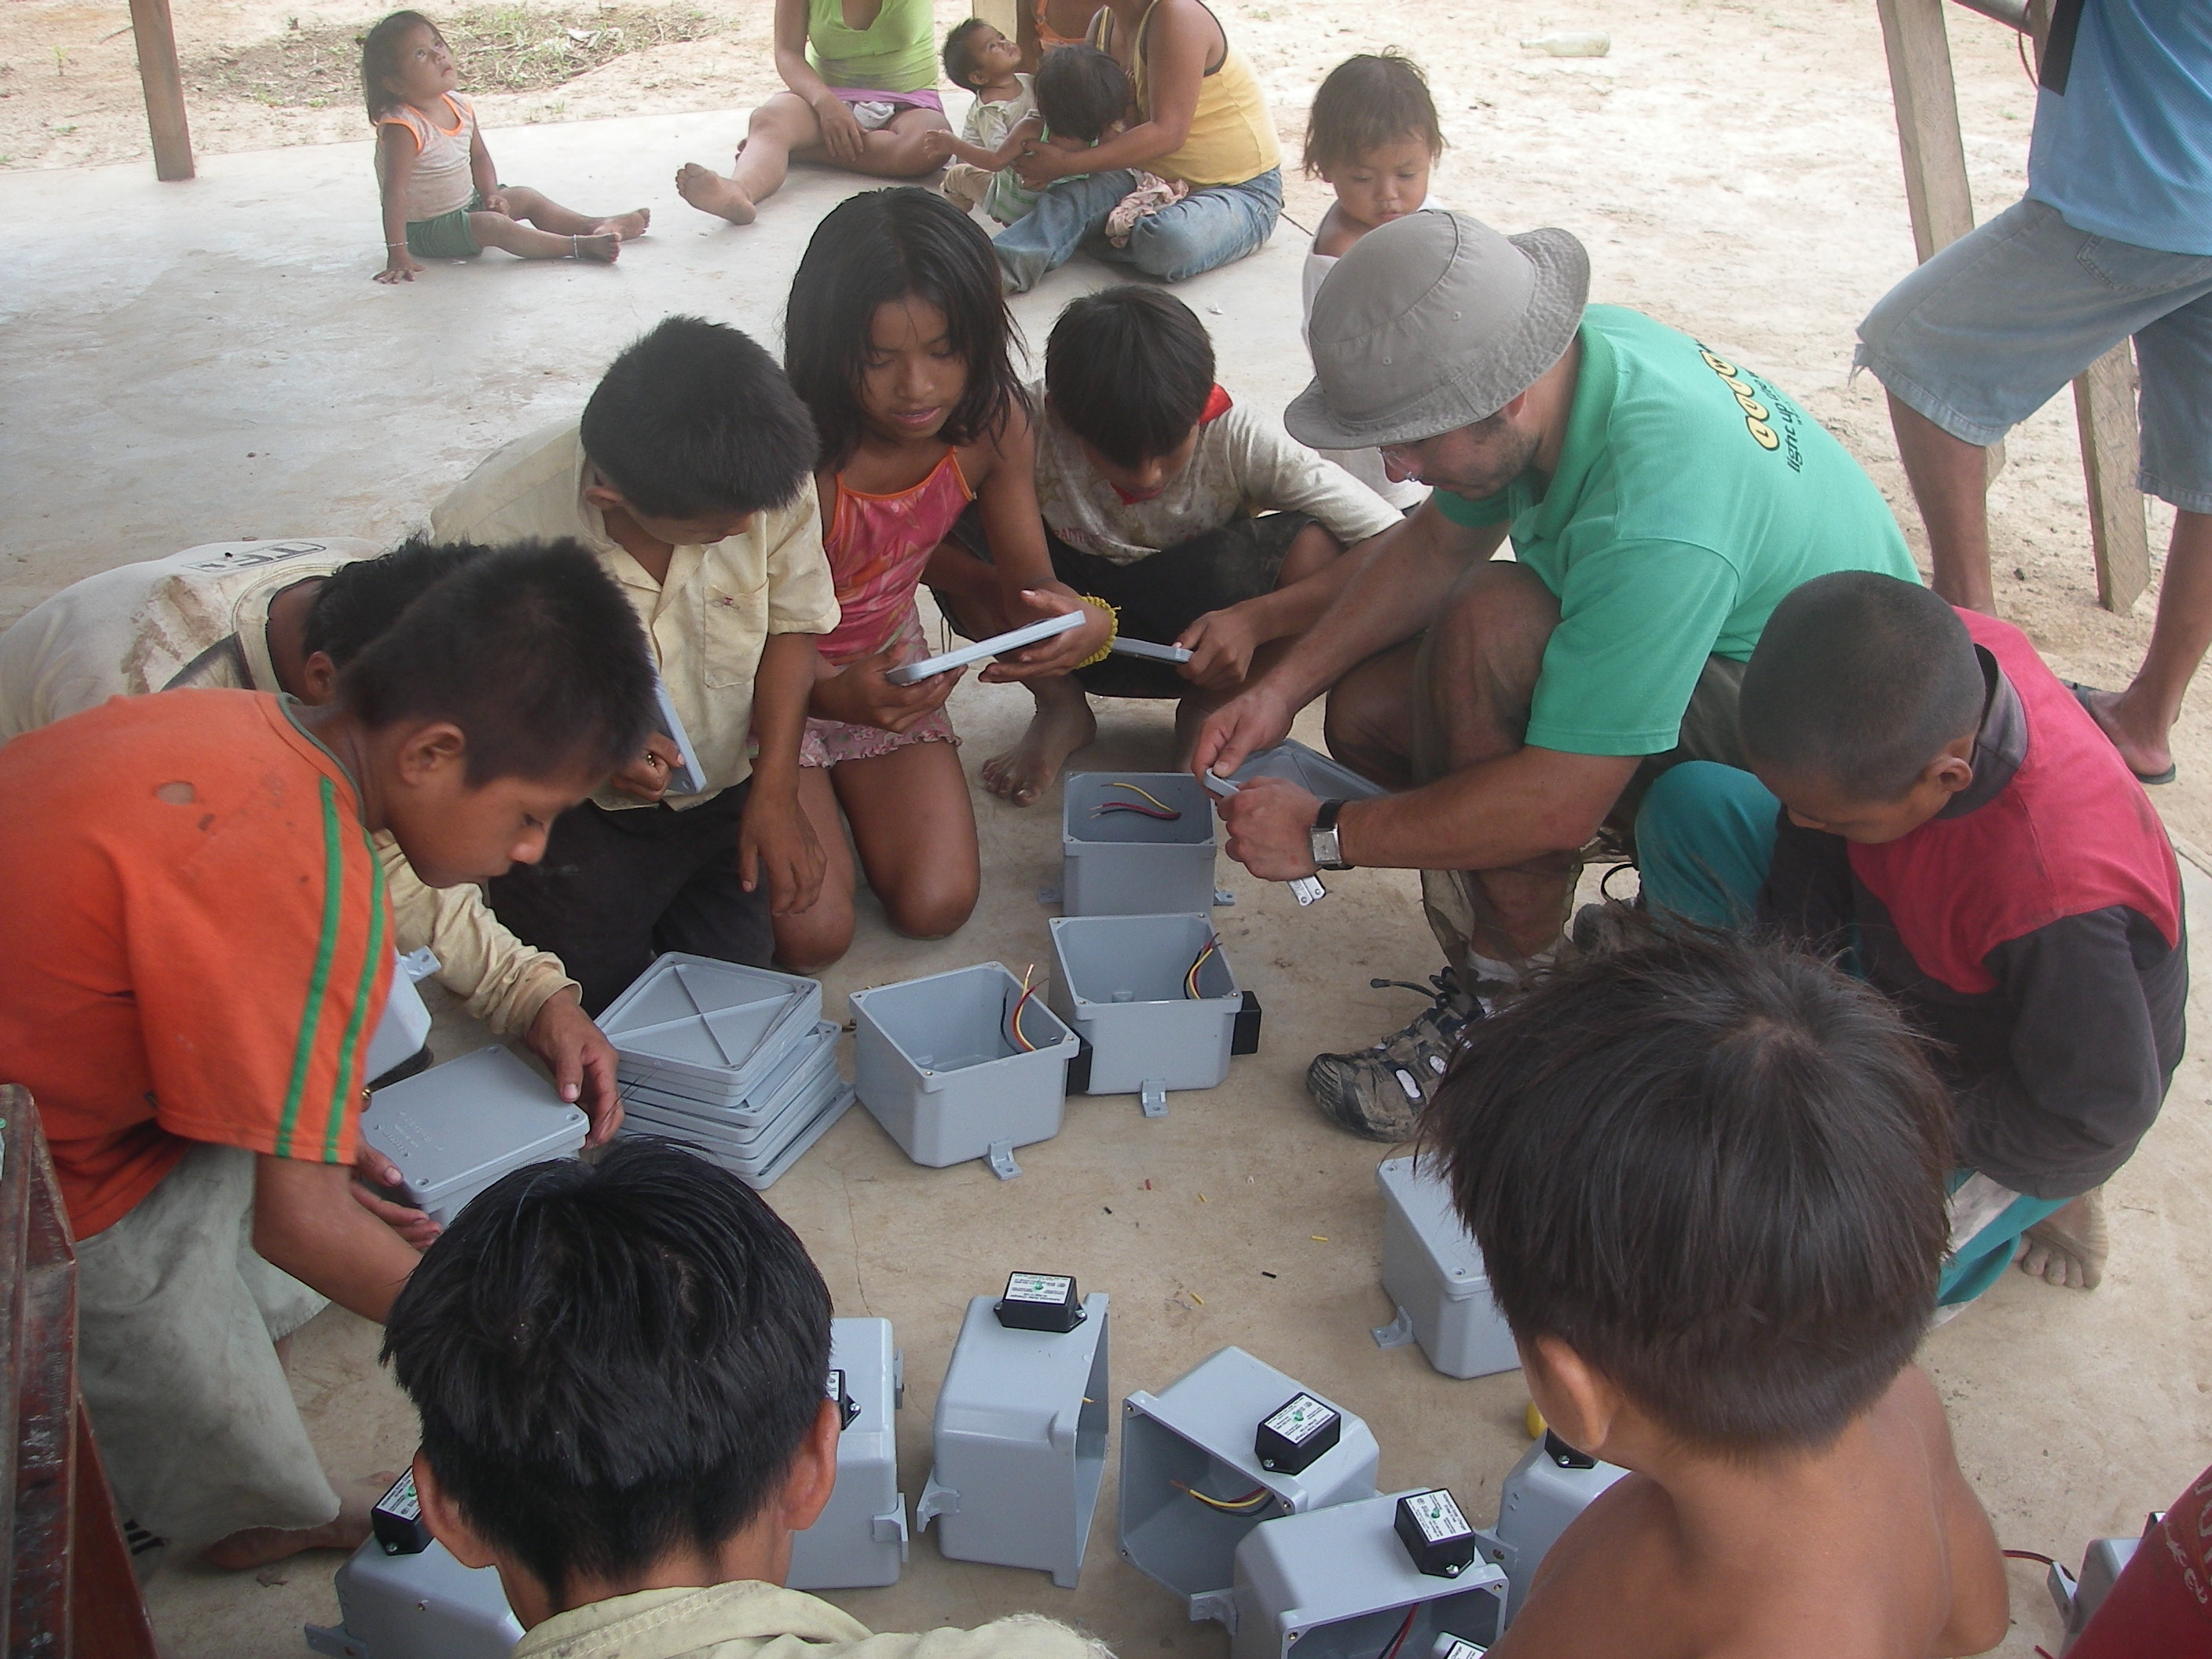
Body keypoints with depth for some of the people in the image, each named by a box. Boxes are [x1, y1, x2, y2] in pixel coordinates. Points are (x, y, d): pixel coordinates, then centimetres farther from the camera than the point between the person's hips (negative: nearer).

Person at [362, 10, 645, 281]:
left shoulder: (460, 106, -2)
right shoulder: (402, 127, -27)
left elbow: (479, 156, 12)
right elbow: (394, 193, -31)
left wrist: (492, 195, -6)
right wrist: (398, 254, -35)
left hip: (467, 206, 9)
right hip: (425, 229, -9)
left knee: (525, 197, 9)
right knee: (495, 226, -27)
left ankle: (597, 227, 13)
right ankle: (581, 246, -32)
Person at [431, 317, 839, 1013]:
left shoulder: (768, 478, -24)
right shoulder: (488, 529, -32)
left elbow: (791, 624, -6)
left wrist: (776, 791, -12)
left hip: (724, 792, 3)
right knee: (602, 1005, 1)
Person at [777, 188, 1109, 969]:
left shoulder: (991, 421, -18)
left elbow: (1024, 579, -9)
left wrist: (1079, 618, -34)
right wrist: (834, 695, -48)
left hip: (886, 659, 4)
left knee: (937, 904, -6)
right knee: (809, 933, -13)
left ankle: (841, 782, 22)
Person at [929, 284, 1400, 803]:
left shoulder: (1238, 440, -26)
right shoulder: (1030, 427, -26)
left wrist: (1253, 620, -38)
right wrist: (1002, 590, -41)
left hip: (1196, 638, -1)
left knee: (1314, 548, -30)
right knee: (955, 522, -26)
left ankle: (1206, 711, -2)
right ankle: (1060, 707, -1)